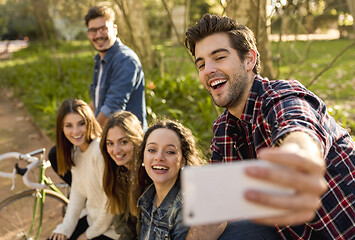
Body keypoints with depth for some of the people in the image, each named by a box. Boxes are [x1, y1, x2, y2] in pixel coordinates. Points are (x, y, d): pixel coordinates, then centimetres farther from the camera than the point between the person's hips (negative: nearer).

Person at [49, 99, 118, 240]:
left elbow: (111, 199, -23)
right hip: (92, 218, 8)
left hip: (109, 228, -7)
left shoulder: (100, 150, -26)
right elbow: (77, 191, 7)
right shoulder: (75, 150, 2)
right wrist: (65, 228, 0)